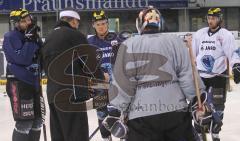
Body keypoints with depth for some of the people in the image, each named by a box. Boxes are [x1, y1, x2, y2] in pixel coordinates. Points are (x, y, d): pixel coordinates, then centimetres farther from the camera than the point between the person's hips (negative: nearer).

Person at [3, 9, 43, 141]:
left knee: (37, 120, 15)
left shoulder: (31, 35, 12)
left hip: (33, 81, 8)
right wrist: (30, 40, -23)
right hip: (18, 84, -8)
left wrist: (36, 39, -2)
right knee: (24, 122, -9)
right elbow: (22, 59, -23)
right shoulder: (10, 37, -11)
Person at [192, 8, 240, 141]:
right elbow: (192, 53, 12)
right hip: (201, 75, 3)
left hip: (219, 75, -3)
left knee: (218, 106, 5)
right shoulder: (200, 34, 5)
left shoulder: (226, 35, -7)